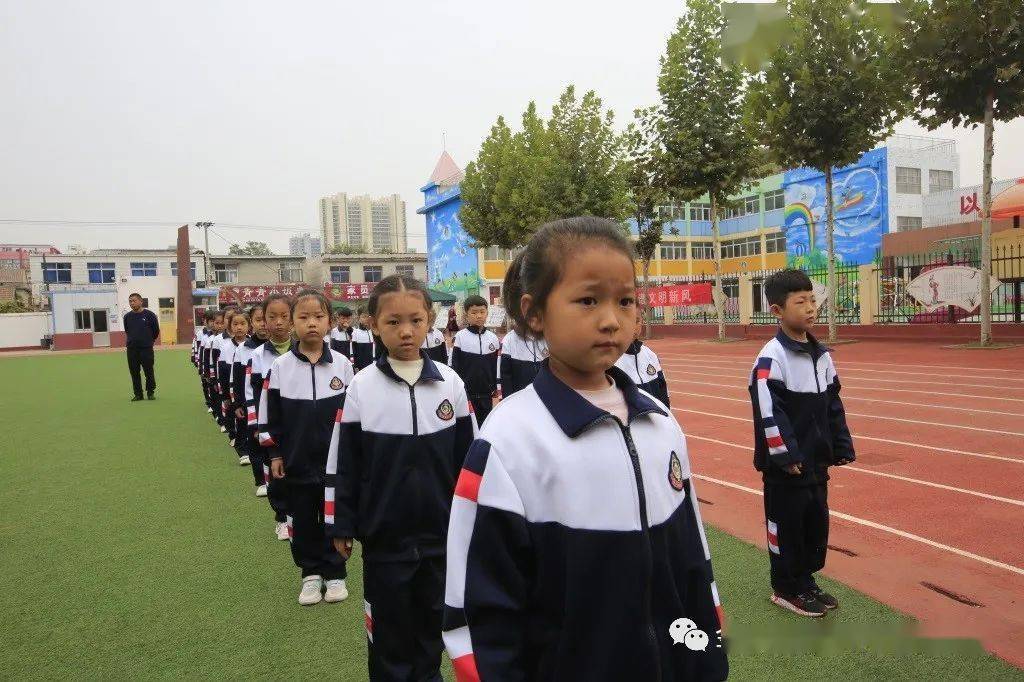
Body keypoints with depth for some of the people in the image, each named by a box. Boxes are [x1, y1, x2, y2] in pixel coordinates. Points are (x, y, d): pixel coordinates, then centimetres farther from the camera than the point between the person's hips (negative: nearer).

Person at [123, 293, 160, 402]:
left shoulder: (149, 315, -4)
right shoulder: (127, 316, 7)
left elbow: (156, 331, 6)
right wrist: (129, 341, 18)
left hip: (146, 349, -3)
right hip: (131, 349, 3)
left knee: (149, 372, 1)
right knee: (134, 372, 6)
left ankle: (150, 392, 14)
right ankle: (138, 394, 15)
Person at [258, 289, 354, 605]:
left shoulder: (342, 364, -5)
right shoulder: (280, 367, -5)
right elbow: (269, 415, 2)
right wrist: (275, 454, 1)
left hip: (335, 460, 0)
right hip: (296, 462, 1)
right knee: (303, 520, 12)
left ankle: (334, 573, 27)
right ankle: (311, 573, 30)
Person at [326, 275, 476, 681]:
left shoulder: (451, 383, -4)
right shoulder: (361, 387, -8)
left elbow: (468, 459, 2)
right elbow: (343, 464, -3)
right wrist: (341, 526, -2)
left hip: (442, 533, 2)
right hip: (384, 536, -1)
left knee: (432, 622, 18)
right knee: (388, 628, 12)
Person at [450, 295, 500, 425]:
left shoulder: (493, 337, 2)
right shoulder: (460, 337, -5)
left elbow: (496, 365, 9)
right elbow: (455, 366, -3)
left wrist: (495, 388, 9)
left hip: (486, 393, 3)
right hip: (466, 393, -3)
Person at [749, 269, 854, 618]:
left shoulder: (821, 354, 7)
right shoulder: (772, 357, -17)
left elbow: (834, 404, 13)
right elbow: (768, 411, -20)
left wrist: (841, 447, 10)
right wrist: (786, 455, -19)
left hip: (817, 460, 8)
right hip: (785, 465, -8)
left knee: (817, 522, 16)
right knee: (786, 524, 5)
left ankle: (806, 581, 33)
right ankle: (786, 589, 21)